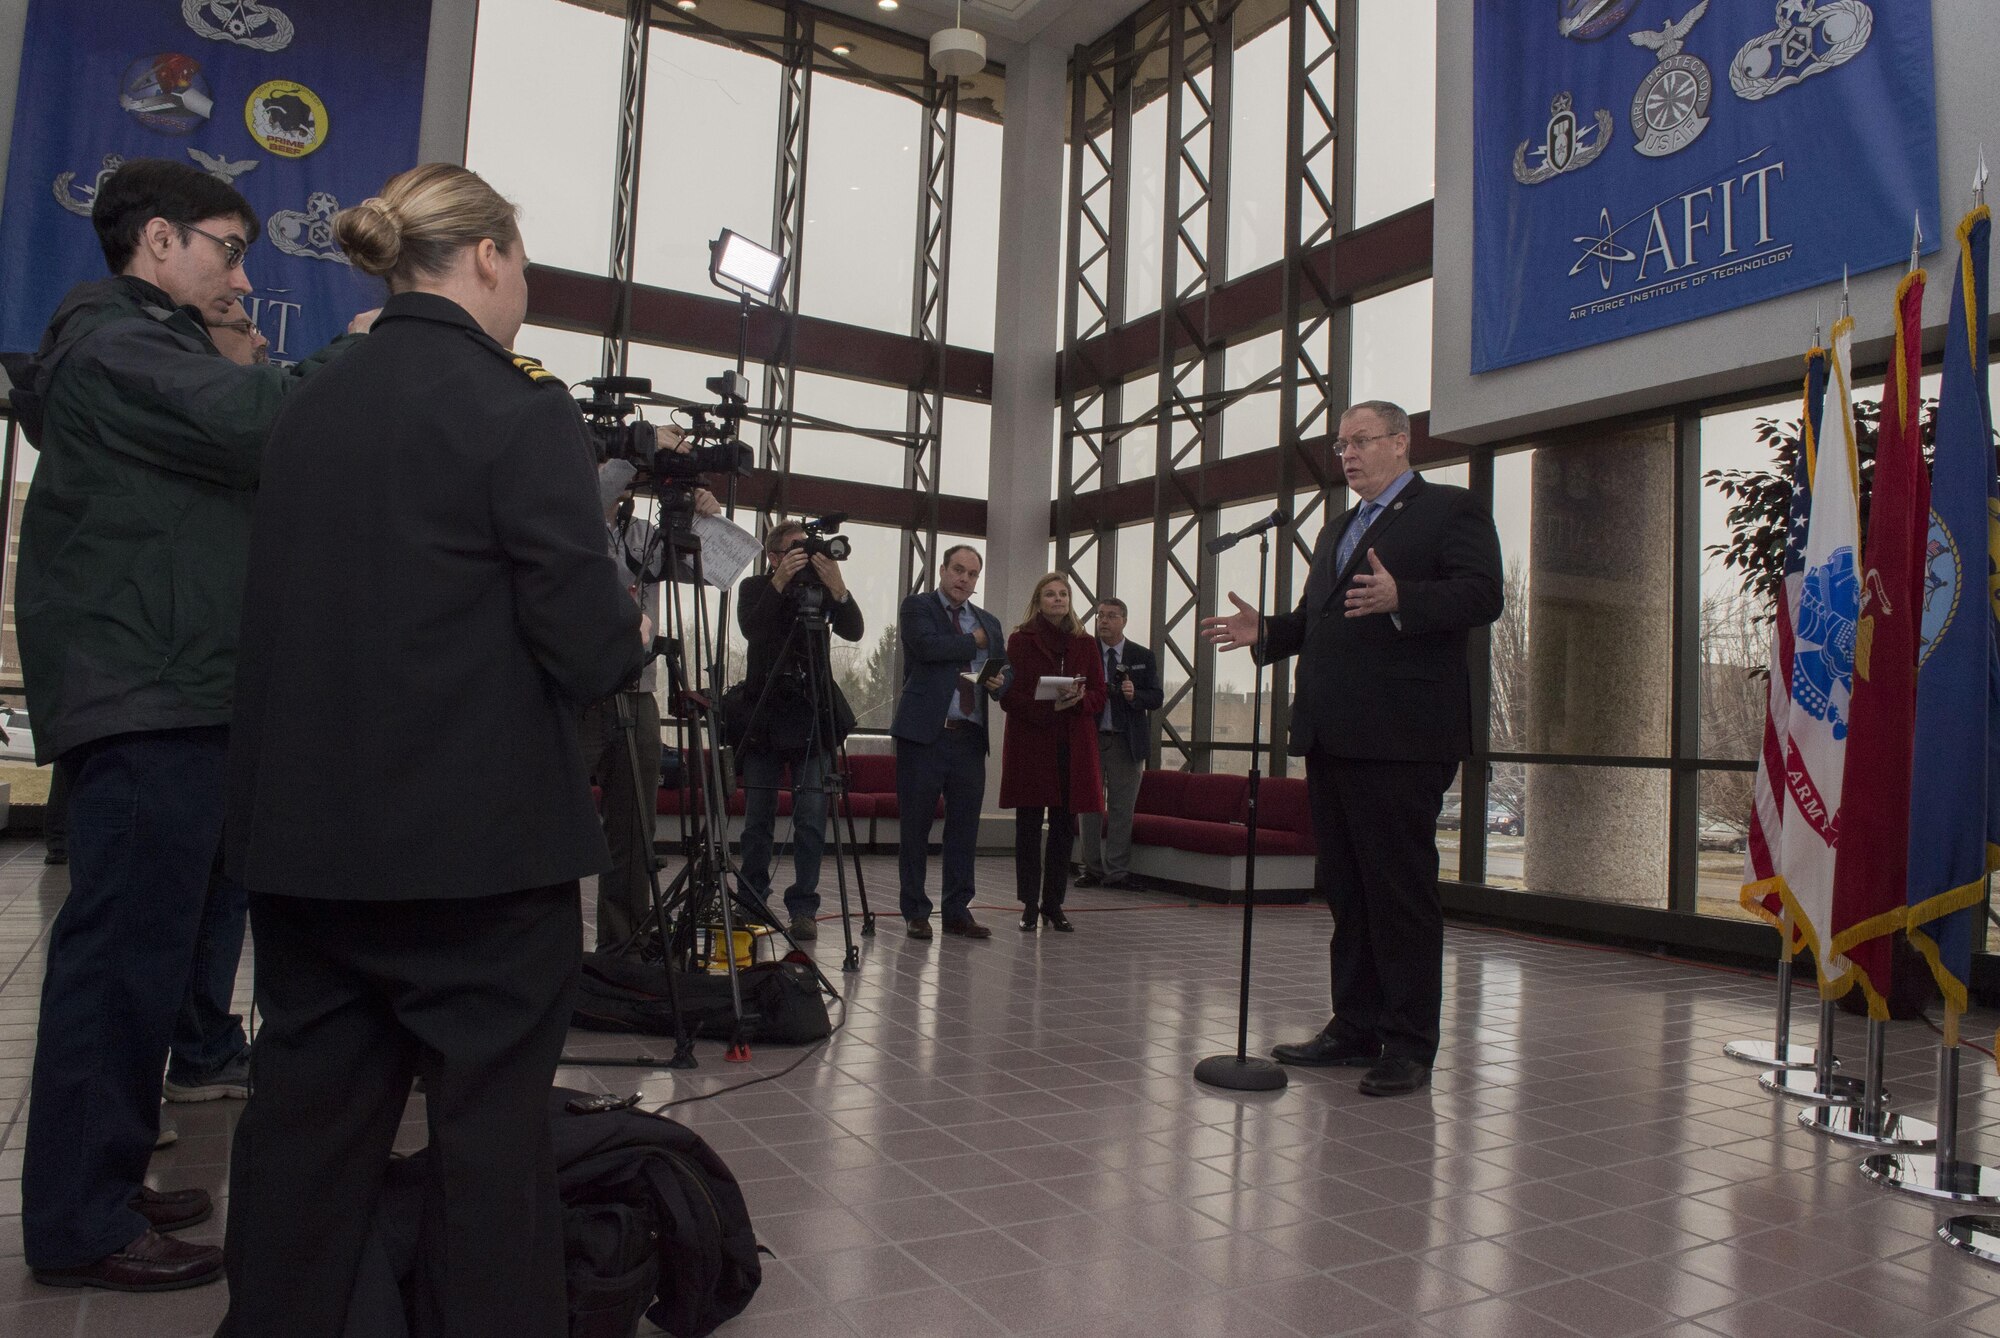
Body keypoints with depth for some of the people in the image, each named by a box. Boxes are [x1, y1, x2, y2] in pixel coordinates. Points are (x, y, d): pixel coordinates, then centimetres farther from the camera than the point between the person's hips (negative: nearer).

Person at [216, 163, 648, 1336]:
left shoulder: (308, 410, 9)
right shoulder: (517, 407, -11)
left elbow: (305, 604, 16)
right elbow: (590, 647, -16)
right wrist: (629, 630, 6)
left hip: (305, 833, 7)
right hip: (480, 841, -6)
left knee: (309, 1107, 17)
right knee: (492, 1117, 6)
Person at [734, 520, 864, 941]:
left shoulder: (821, 587, 6)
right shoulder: (754, 587, 5)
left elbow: (853, 631, -9)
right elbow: (750, 628, -15)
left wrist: (837, 588, -25)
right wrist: (779, 582, -27)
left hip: (812, 715, 0)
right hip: (764, 715, 0)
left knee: (811, 819, -5)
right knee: (758, 819, 3)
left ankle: (803, 908, 2)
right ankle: (752, 903, 15)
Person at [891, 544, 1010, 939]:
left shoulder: (988, 622, 19)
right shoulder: (917, 606, 3)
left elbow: (1005, 670, 20)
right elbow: (927, 647, -15)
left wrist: (999, 681, -4)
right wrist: (974, 641, -2)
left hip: (969, 738, 5)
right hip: (924, 732, -4)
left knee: (964, 828, 6)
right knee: (915, 826, 2)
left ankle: (957, 911, 15)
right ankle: (916, 912, 12)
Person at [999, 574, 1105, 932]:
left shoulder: (1085, 644, 12)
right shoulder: (1020, 641, 4)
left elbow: (1099, 697, 9)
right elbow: (1008, 697, -3)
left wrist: (1078, 699, -13)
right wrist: (1050, 706, -17)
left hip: (1073, 748, 3)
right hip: (1030, 745, -3)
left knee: (1064, 828, 4)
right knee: (1028, 827, 0)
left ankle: (1053, 905, 13)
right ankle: (1029, 906, 7)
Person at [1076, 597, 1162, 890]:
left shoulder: (1143, 657, 6)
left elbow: (1156, 698, 3)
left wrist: (1135, 695, -16)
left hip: (1126, 742, 0)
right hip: (1090, 738, 0)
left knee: (1122, 808, 2)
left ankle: (1117, 871, 9)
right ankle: (1092, 869, 15)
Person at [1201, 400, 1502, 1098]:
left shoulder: (1449, 509, 1)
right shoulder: (1336, 529, 26)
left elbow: (1481, 595, -13)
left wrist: (1400, 599, -28)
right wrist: (1265, 631, 7)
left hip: (1401, 737, -8)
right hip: (1331, 736, 8)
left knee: (1402, 890, -3)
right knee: (1345, 889, 12)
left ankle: (1410, 1044, 7)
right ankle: (1355, 1028, 23)